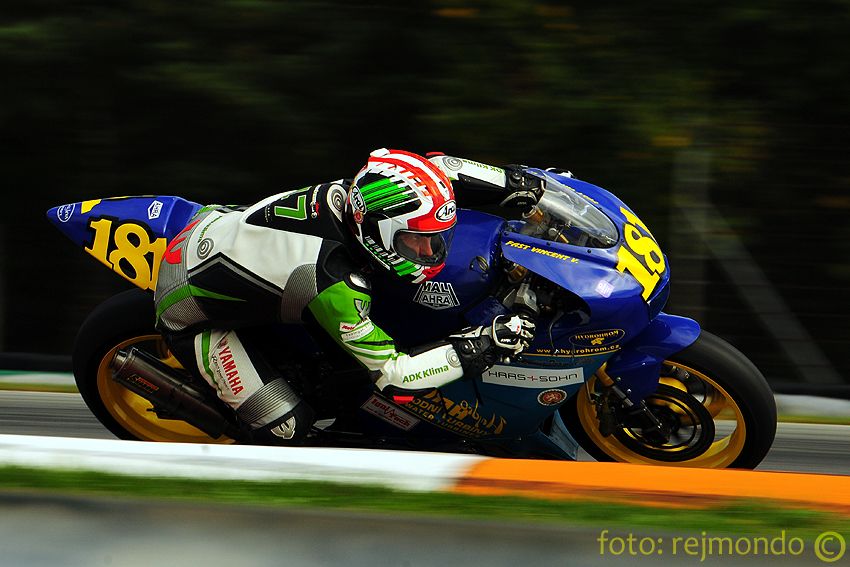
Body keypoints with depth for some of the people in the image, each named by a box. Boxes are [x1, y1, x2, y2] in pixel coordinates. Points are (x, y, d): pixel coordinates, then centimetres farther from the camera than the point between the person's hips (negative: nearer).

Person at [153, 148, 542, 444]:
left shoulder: (352, 193, -20)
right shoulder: (337, 287, -38)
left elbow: (437, 167, -1)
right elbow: (392, 377, -32)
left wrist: (509, 182, -8)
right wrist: (479, 348, -35)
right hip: (192, 310, -8)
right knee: (286, 426, -13)